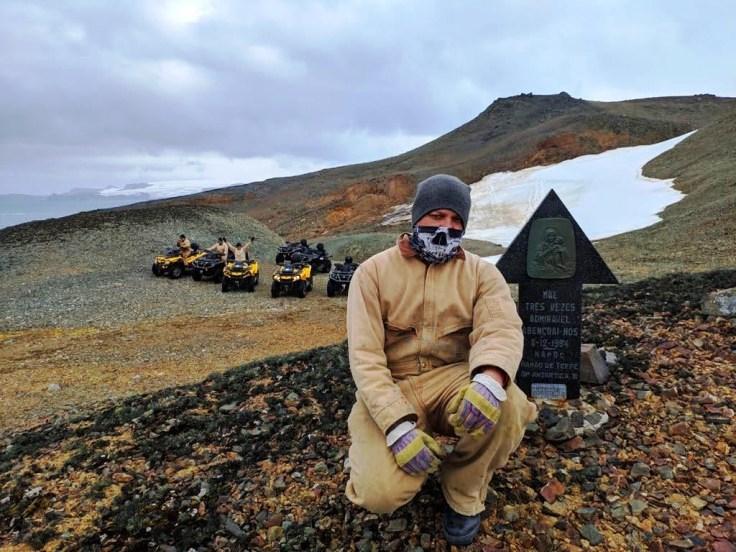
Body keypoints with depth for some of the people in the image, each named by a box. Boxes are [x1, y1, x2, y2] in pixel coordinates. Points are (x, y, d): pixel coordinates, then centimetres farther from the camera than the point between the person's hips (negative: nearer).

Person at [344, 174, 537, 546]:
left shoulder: (481, 272, 1)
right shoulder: (374, 271, -5)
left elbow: (501, 329, -17)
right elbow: (364, 354, -13)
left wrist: (490, 379, -42)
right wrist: (398, 425, -26)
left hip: (453, 382, 2)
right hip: (391, 391, -2)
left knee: (504, 406, -32)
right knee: (381, 494, -25)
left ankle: (464, 496, -1)